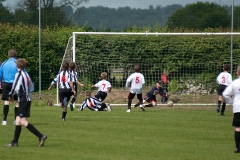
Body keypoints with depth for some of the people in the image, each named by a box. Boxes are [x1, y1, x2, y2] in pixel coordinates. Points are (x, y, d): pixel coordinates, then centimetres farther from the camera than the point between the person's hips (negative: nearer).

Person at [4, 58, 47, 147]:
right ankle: (15, 142, 12)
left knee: (23, 121, -13)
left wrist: (11, 95, 1)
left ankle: (41, 136, -20)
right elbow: (31, 88, 20)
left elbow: (15, 88, -16)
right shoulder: (26, 74, 15)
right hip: (27, 99, 9)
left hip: (23, 100, -9)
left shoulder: (19, 74, -10)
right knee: (18, 120, 11)